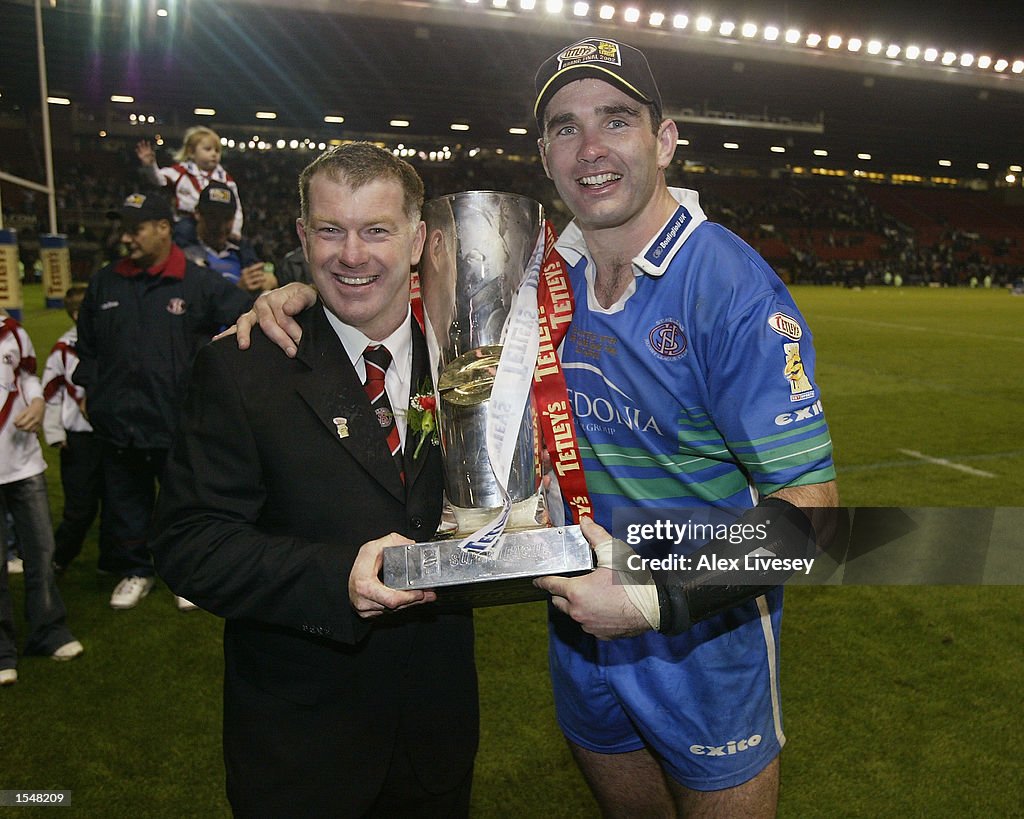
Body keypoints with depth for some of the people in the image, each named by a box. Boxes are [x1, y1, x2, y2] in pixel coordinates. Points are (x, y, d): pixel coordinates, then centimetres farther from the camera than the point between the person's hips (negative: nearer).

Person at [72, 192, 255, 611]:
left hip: (179, 423, -3)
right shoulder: (104, 283, 6)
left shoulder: (201, 284, -7)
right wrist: (90, 388, 11)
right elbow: (87, 346, 18)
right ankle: (135, 570, 35)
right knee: (126, 503, 16)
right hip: (118, 423, 4)